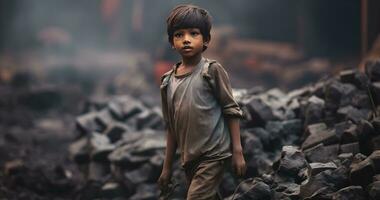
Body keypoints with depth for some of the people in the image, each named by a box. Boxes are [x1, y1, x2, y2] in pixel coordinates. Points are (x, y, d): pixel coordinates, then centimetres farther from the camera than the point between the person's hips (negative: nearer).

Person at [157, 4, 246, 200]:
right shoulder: (168, 81, 8)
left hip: (214, 154, -5)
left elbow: (231, 110, -5)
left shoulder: (212, 71, -6)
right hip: (190, 159, 5)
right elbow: (172, 128, 14)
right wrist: (167, 167, 14)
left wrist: (238, 152, -10)